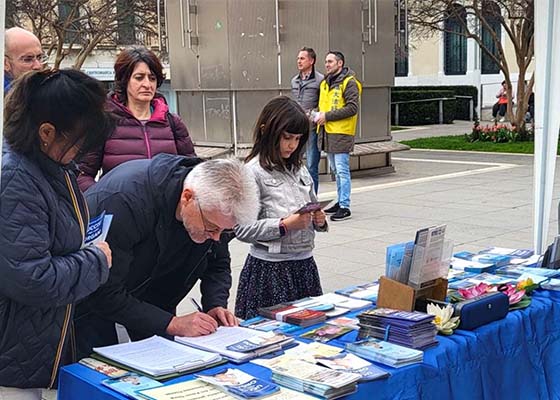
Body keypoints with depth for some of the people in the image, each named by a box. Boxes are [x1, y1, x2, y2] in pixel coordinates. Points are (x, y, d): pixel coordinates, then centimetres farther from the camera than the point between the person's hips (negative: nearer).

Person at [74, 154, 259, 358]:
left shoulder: (215, 207, -17)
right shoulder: (126, 200, -37)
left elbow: (217, 264, 2)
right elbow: (104, 293, -34)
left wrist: (216, 306, -17)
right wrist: (172, 324, -34)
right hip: (90, 300, -5)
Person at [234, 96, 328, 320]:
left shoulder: (299, 169, 11)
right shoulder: (254, 171, -10)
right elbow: (241, 229, -15)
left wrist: (319, 221, 0)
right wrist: (284, 225, -20)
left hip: (304, 263, 6)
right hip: (270, 268, -6)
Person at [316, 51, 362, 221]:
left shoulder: (349, 83, -9)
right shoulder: (325, 83, 17)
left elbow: (352, 108, -18)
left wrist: (328, 116, -18)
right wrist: (320, 115, 6)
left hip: (341, 133, -9)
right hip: (327, 132, 9)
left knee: (342, 170, -8)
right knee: (336, 171, 15)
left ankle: (345, 207, -6)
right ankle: (341, 202, 25)